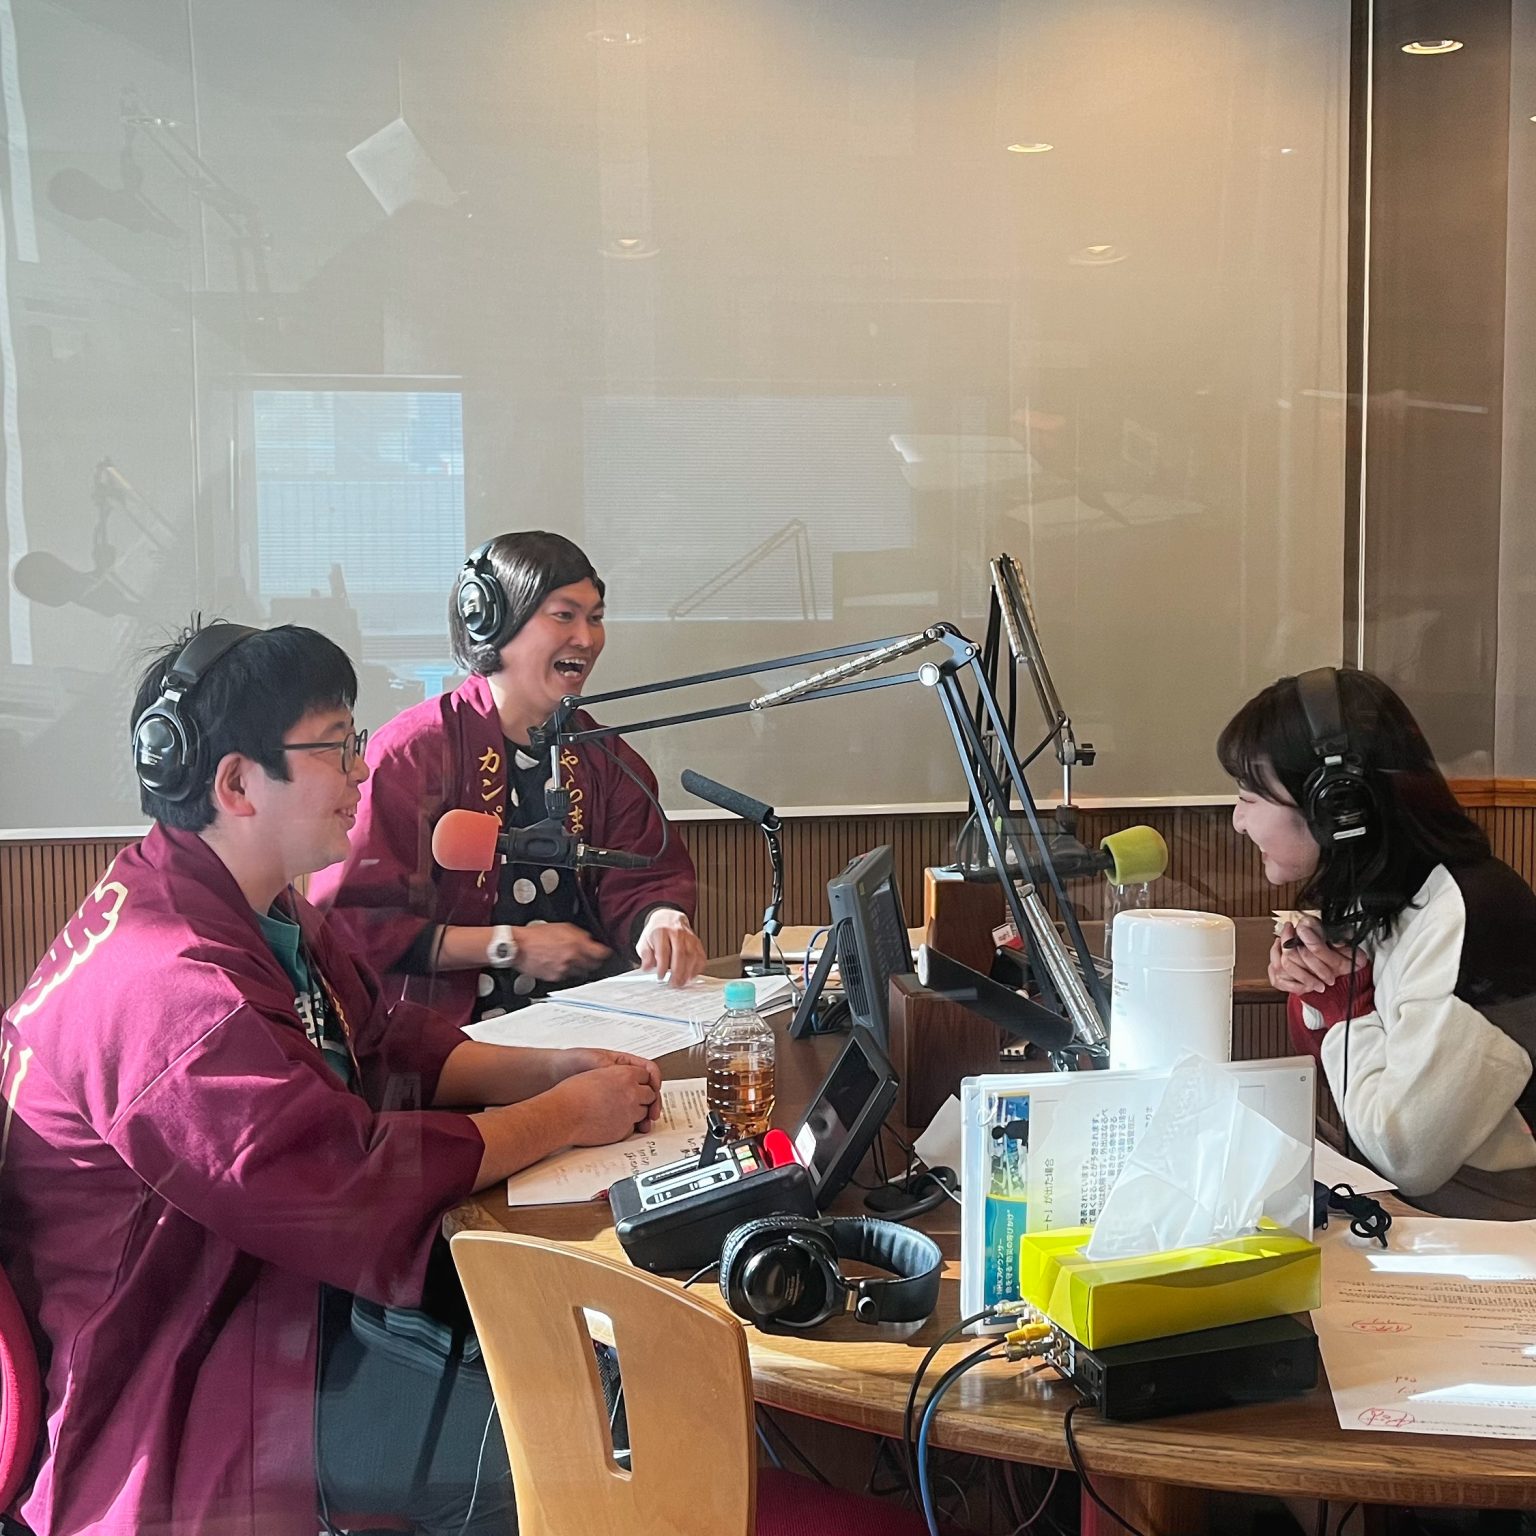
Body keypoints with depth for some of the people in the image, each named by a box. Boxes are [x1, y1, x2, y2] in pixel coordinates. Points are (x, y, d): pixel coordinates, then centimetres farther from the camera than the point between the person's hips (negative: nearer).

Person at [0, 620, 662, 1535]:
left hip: (280, 1277, 10)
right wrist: (564, 1117, -18)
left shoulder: (263, 911, 6)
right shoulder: (167, 984, -29)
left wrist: (554, 1069, -6)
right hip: (188, 1387, -10)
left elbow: (394, 1047, 10)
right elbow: (351, 1181, -30)